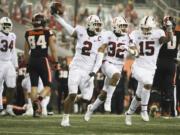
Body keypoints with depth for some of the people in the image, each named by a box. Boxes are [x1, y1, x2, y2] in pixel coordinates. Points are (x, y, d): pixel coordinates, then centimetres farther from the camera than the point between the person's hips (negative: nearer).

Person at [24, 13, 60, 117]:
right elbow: (53, 50, -3)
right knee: (47, 86, 5)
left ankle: (35, 108, 3)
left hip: (32, 61, 3)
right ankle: (39, 99, -22)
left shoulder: (28, 34, 6)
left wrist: (27, 63, 26)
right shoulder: (48, 33, -5)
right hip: (43, 61, -3)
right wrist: (56, 62, 6)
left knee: (34, 86, 9)